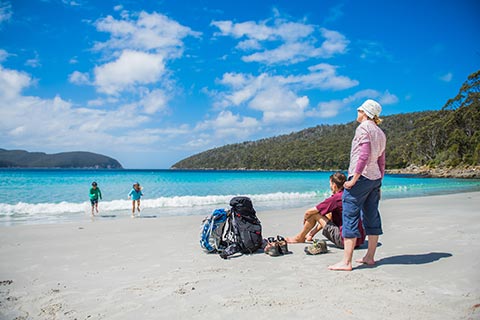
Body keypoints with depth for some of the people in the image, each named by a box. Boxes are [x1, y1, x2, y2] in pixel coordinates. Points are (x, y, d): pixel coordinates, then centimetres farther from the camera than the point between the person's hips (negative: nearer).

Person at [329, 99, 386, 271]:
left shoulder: (363, 128, -10)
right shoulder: (380, 133, 16)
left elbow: (364, 155, -20)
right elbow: (381, 162, 17)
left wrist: (354, 179, -19)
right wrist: (378, 183, 20)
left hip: (361, 176, -9)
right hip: (375, 178, 9)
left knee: (350, 217, -8)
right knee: (372, 217, 12)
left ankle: (346, 262, -8)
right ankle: (370, 257, 20)